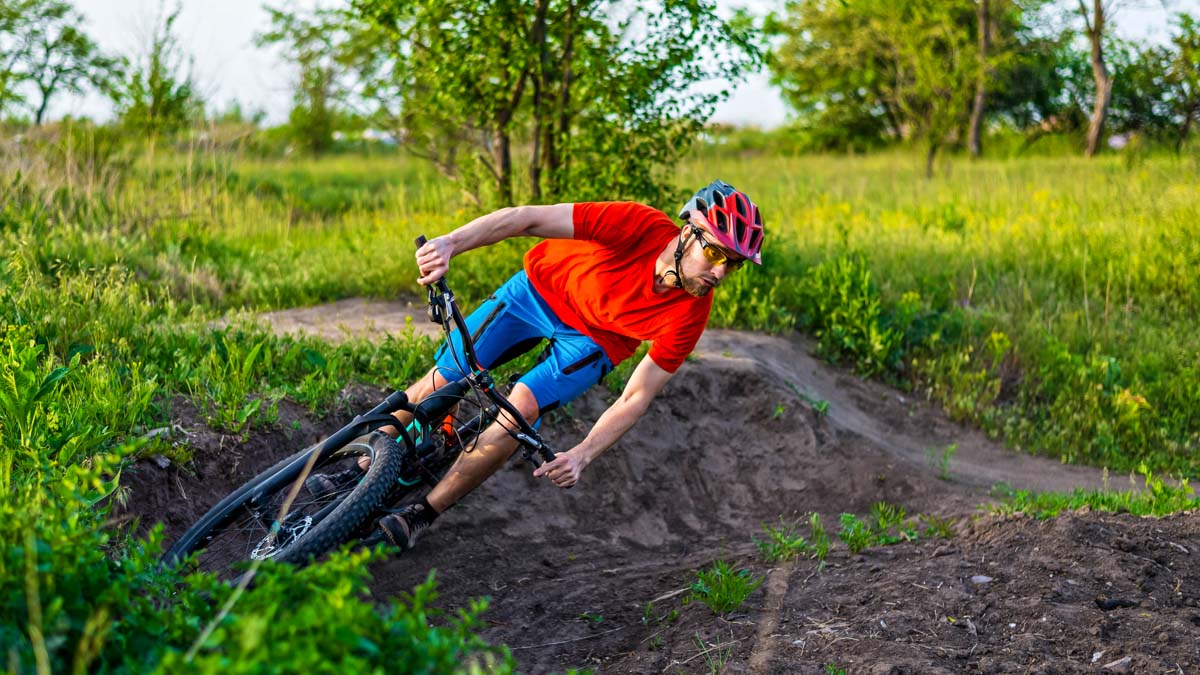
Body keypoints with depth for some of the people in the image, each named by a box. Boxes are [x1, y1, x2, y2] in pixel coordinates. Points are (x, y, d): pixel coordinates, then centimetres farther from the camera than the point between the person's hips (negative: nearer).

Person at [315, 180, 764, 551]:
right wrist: (450, 243, -51)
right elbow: (529, 218, -38)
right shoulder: (640, 226, -36)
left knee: (523, 406, -22)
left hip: (592, 339, 0)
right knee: (444, 380, -2)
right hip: (542, 285, 0)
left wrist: (582, 455, -36)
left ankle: (422, 515, -9)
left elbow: (637, 397, -22)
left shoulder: (689, 315, -28)